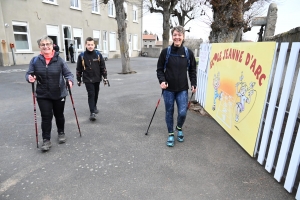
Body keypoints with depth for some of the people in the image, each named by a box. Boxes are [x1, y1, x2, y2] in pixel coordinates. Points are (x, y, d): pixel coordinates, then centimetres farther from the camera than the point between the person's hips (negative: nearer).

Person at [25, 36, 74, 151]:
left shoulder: (59, 60, -6)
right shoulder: (35, 60, -1)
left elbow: (68, 73, -6)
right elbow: (28, 73, 2)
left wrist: (70, 80, -27)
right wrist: (29, 78, -21)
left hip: (59, 94, 0)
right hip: (43, 95, 1)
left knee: (59, 115, 15)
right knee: (46, 117, 0)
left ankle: (61, 133, 38)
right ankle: (46, 140, 14)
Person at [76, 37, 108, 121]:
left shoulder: (98, 54, -1)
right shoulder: (81, 56, -4)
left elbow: (103, 67, 3)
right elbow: (78, 69, 3)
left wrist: (105, 77, -1)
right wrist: (78, 80, 5)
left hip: (97, 79, 3)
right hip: (88, 80, -2)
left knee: (96, 94, 15)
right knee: (91, 94, -9)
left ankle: (94, 106, 38)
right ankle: (92, 112, -7)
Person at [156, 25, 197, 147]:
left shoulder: (188, 53, 0)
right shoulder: (165, 52, -4)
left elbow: (192, 70, 9)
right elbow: (160, 69, 1)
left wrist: (194, 84, -1)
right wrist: (162, 81, -15)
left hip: (182, 89, 1)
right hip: (168, 89, 0)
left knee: (182, 112, -4)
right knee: (169, 112, 8)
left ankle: (179, 128, 30)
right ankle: (171, 135, 28)